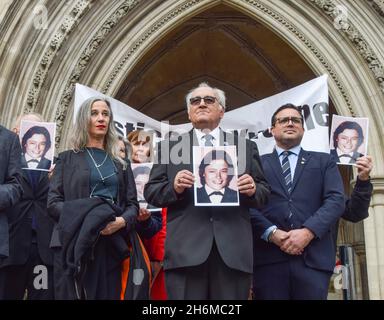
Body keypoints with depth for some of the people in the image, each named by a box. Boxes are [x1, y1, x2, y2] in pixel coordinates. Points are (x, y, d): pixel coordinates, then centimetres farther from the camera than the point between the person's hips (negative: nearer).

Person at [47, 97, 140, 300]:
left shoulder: (121, 164, 17)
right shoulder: (68, 158, 9)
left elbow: (133, 204, 11)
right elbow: (53, 202, 0)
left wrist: (122, 221, -12)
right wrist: (84, 220, -16)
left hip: (112, 245, 2)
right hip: (77, 243, -2)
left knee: (109, 295, 1)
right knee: (74, 295, -2)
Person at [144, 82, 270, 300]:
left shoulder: (246, 147, 15)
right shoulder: (170, 147, 12)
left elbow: (264, 193, 13)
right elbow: (151, 191, 8)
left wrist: (253, 190, -9)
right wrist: (174, 188, -12)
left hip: (234, 250, 1)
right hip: (185, 250, -1)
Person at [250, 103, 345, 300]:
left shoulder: (324, 161, 17)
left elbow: (336, 200, 3)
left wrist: (308, 232, -11)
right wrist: (271, 233, -13)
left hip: (313, 257, 1)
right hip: (268, 257, 0)